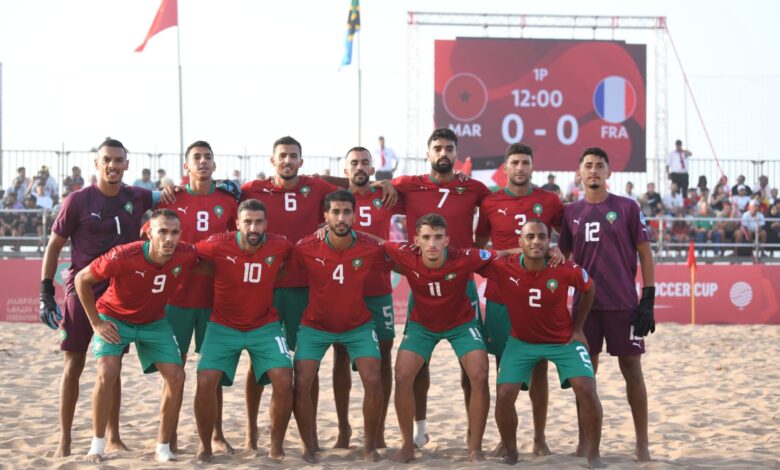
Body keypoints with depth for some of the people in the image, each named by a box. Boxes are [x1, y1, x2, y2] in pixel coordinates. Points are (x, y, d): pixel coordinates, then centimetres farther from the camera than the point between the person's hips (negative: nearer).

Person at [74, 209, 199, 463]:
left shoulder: (187, 255, -24)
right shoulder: (122, 257, -32)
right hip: (115, 318, -3)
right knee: (107, 373, -21)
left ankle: (163, 447, 6)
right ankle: (97, 444, -5)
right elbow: (82, 279, -17)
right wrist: (96, 322, -14)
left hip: (154, 322, 3)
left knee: (176, 377, -7)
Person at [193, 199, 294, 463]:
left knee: (284, 381, -14)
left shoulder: (280, 247, -12)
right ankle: (205, 446, 8)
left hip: (265, 326, 1)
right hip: (224, 326, -1)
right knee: (206, 382, -14)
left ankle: (276, 447, 6)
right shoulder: (218, 246, -16)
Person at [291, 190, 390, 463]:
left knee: (373, 380, -14)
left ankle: (370, 447, 6)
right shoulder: (306, 249, -19)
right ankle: (309, 448, 7)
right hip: (315, 326, 0)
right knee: (302, 383, -12)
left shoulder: (371, 248, -17)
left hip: (358, 326, 0)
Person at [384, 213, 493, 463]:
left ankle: (475, 447, 0)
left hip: (461, 323, -1)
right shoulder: (406, 256, -27)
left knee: (479, 377, -16)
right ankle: (407, 445, 5)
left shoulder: (465, 259, -31)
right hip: (421, 324, 1)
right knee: (402, 377, -13)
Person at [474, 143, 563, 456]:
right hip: (500, 296, 0)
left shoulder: (550, 202, 3)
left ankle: (540, 438, 13)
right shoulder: (490, 203, 4)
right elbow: (479, 243, 15)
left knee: (539, 366, 4)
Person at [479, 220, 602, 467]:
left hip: (564, 340, -1)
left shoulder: (566, 270, -21)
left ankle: (593, 456, 2)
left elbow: (589, 289, 0)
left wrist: (578, 328, 1)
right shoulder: (503, 268, -21)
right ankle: (510, 453, 13)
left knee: (586, 389, -16)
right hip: (522, 341, 1)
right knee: (504, 394, -12)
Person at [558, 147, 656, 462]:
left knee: (632, 370, 1)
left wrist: (648, 300, -7)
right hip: (585, 304, 3)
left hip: (624, 304, -3)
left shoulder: (627, 208, 0)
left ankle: (642, 445, 9)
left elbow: (645, 254, -1)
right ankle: (584, 443, 15)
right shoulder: (571, 213, 8)